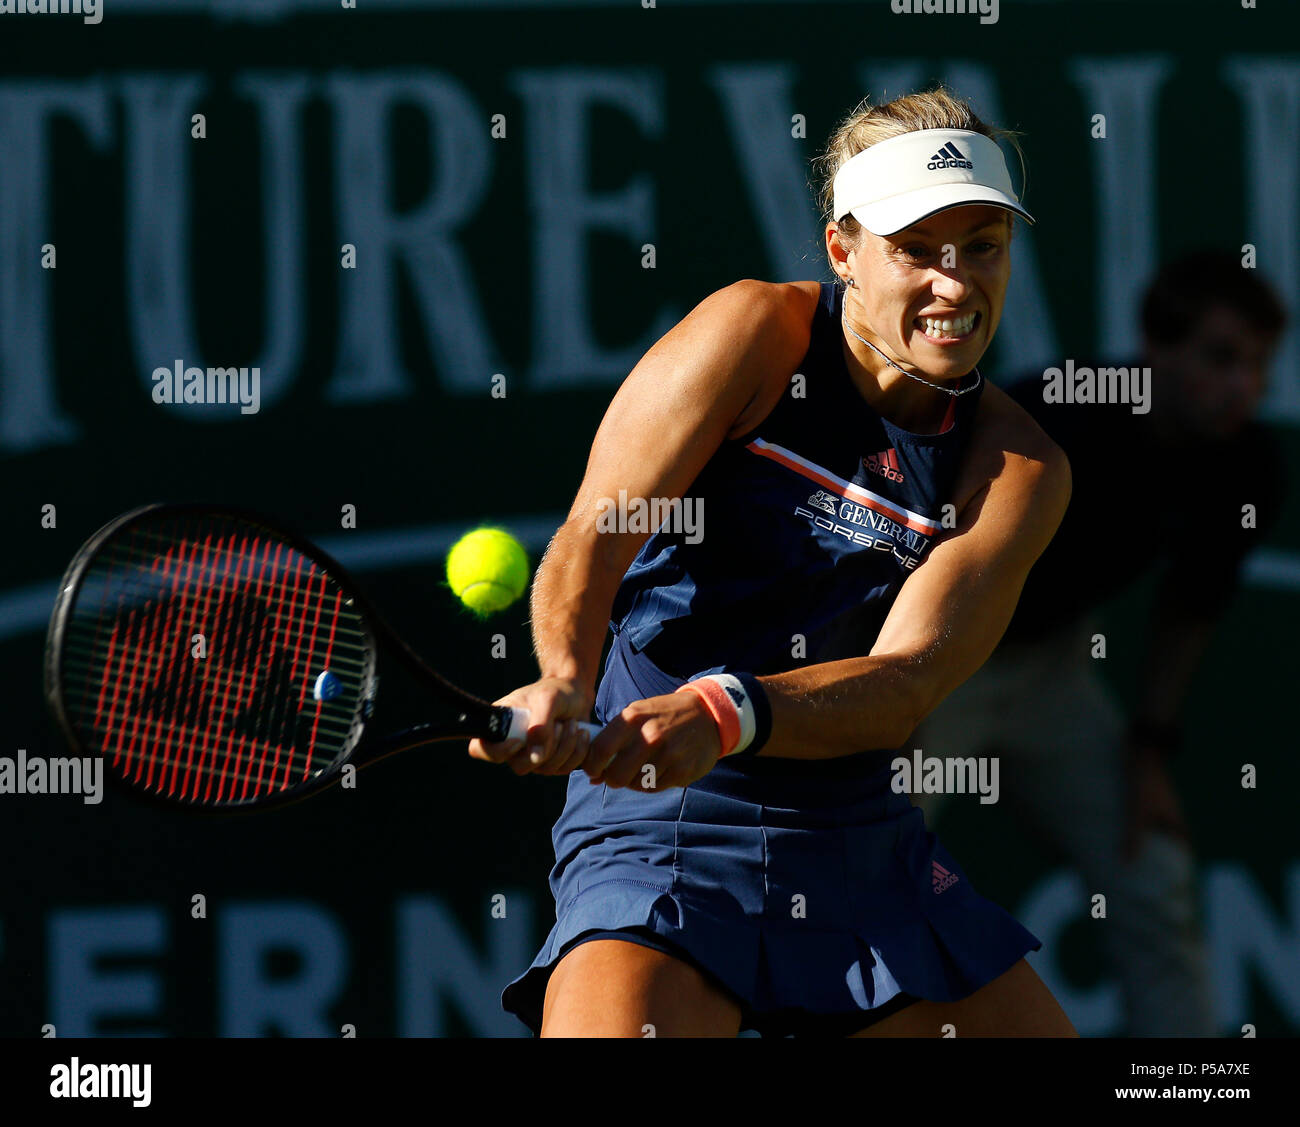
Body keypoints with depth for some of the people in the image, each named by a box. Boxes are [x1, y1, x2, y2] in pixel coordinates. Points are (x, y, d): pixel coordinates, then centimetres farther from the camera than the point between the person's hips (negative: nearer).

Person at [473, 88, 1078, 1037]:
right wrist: (567, 684, -32)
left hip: (867, 846, 4)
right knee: (608, 1025, -31)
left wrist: (724, 715, -33)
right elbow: (588, 540, -10)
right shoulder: (755, 334, -6)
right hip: (659, 834, -4)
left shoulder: (1021, 468, -1)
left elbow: (906, 680, -14)